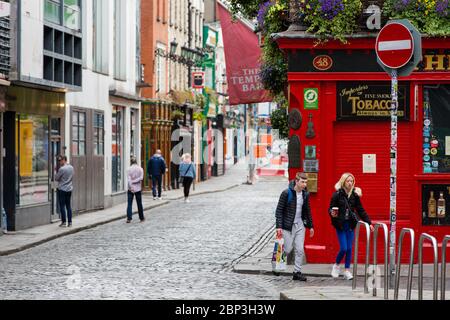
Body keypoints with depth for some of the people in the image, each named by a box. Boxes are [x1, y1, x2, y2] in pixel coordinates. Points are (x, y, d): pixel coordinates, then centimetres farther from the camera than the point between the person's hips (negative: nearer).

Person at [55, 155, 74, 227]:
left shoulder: (62, 169, -17)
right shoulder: (71, 168, 5)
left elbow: (56, 178, -7)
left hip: (62, 189, -6)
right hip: (69, 189, 6)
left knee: (62, 206, 0)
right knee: (68, 205, 10)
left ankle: (63, 222, 1)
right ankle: (70, 222, 9)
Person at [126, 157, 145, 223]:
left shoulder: (129, 169, -3)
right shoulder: (140, 169, -1)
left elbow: (129, 179, -10)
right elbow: (141, 178, -11)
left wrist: (131, 187, -12)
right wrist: (135, 181, -7)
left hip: (131, 189, -1)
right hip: (138, 188, 1)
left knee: (129, 204, -1)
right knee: (139, 204, 10)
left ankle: (129, 218, -10)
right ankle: (141, 218, 18)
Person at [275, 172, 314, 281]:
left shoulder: (305, 194, 4)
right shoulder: (286, 193, -13)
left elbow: (307, 211, 16)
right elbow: (279, 210, -11)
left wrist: (310, 226, 15)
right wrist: (279, 227, -17)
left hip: (300, 225, 5)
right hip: (288, 226, -5)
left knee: (300, 250, 1)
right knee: (287, 249, -1)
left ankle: (297, 272, 8)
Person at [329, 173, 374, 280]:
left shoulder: (355, 195, 3)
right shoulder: (337, 195, -8)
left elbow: (361, 210, 7)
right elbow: (331, 208, -4)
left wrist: (368, 222, 3)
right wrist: (332, 213, -28)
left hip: (350, 225, 3)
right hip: (340, 225, -3)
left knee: (349, 248, 3)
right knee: (343, 248, -7)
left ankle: (347, 271, 13)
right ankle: (336, 265, 19)